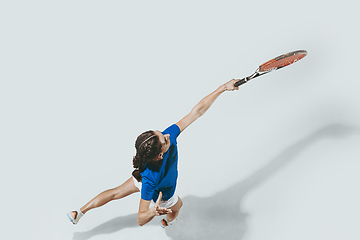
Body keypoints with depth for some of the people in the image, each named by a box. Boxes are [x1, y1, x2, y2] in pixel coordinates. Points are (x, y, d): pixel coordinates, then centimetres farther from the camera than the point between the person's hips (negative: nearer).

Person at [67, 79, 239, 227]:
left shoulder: (168, 135, -41)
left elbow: (196, 111, -36)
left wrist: (222, 89, -36)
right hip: (161, 196, -4)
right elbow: (140, 219, -41)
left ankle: (80, 212, 46)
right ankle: (168, 221, 71)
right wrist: (153, 212, -63)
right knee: (177, 206, 32)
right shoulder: (150, 180, -51)